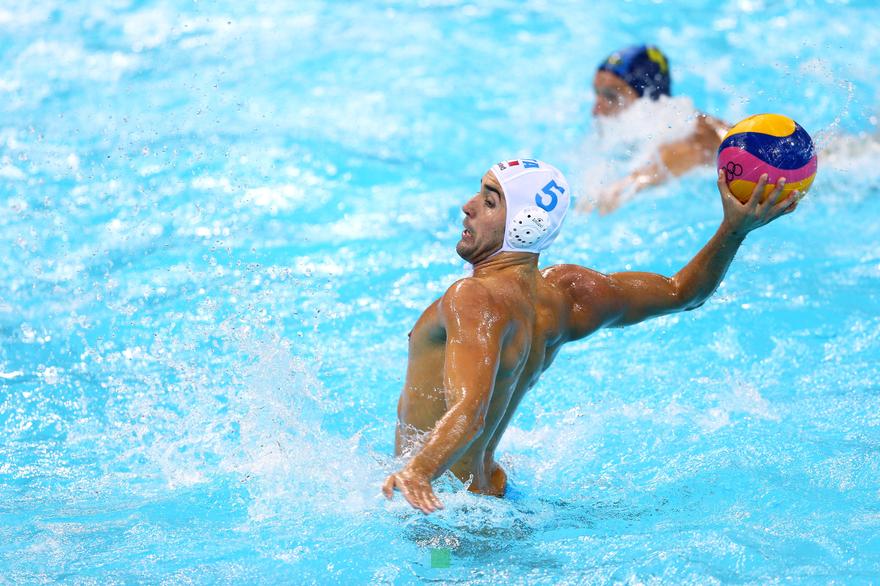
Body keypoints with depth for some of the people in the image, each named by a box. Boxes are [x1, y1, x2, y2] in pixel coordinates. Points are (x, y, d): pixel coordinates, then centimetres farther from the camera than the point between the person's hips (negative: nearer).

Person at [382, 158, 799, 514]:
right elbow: (682, 293, 11)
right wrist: (735, 229, 0)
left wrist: (419, 472, -61)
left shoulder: (475, 301, -27)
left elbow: (470, 408, -44)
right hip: (491, 489, 10)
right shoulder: (565, 294, 0)